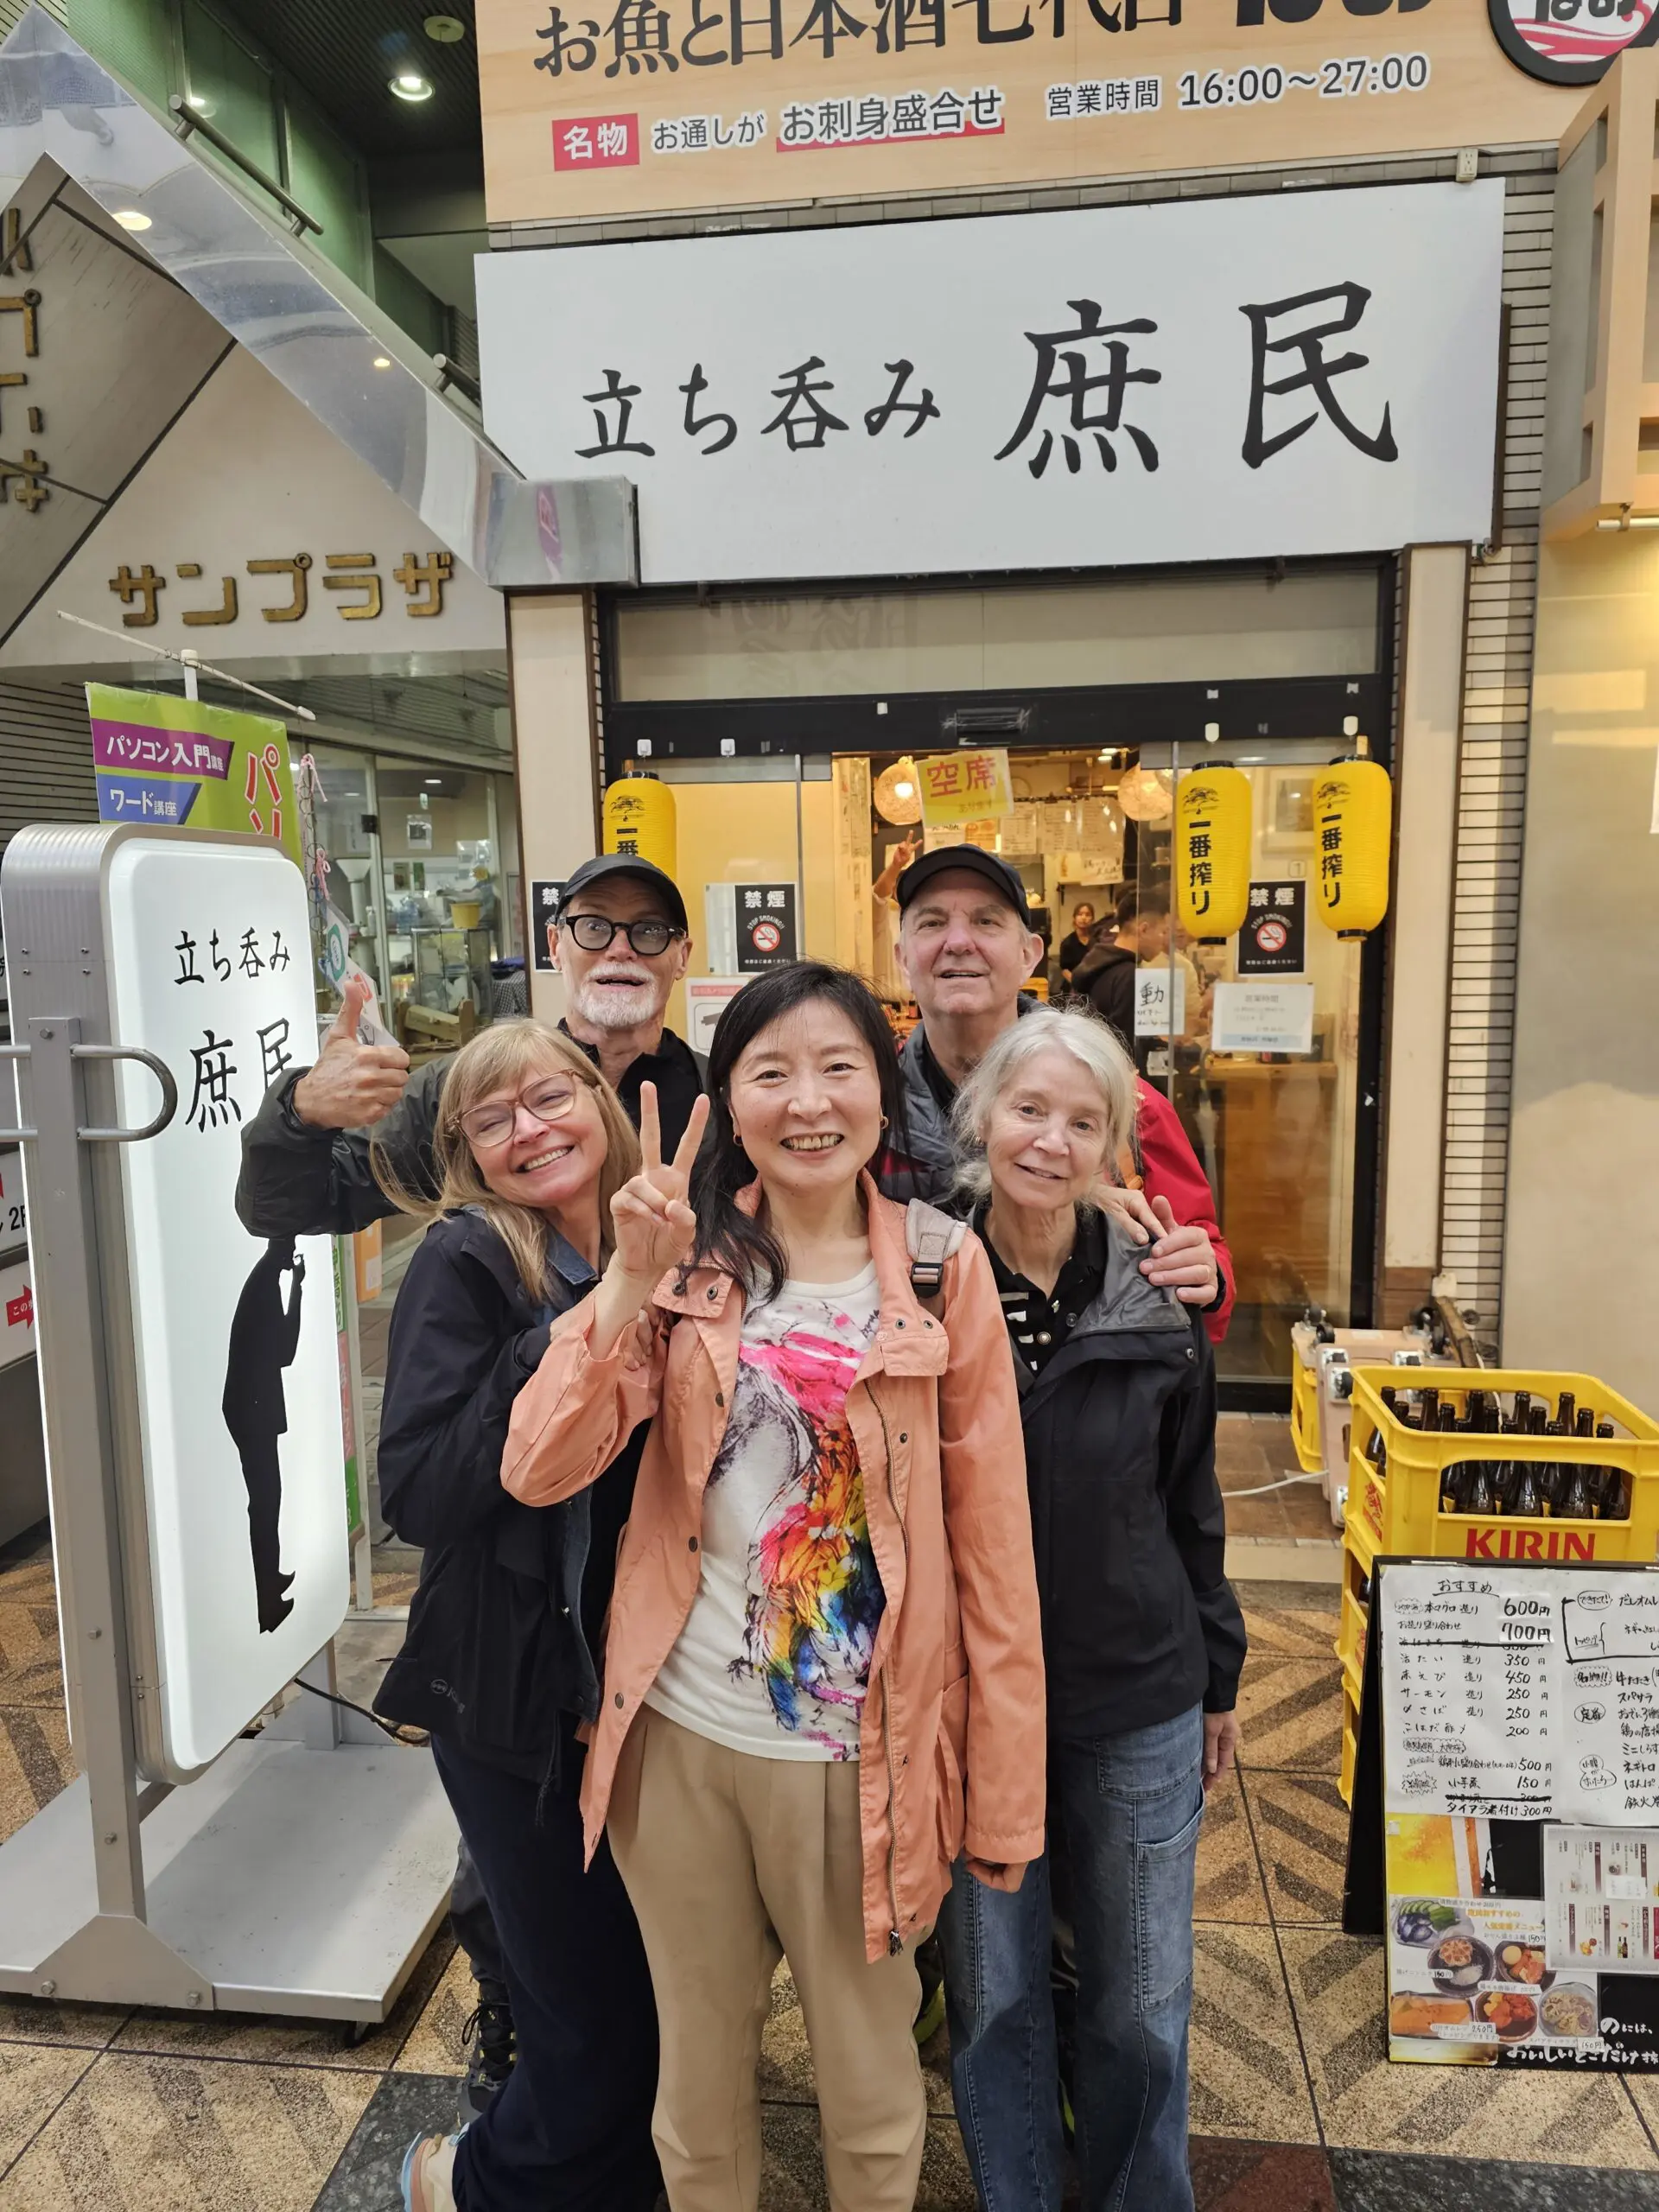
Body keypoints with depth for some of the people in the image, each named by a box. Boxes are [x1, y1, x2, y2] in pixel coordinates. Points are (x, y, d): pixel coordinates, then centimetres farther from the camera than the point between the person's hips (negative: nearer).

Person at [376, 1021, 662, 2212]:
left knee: (666, 1990, 18)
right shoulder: (465, 1264, -14)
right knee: (591, 2010, 6)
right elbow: (418, 1493, -23)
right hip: (517, 1697, -5)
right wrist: (560, 1346, -28)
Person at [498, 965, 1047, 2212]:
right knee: (699, 2072, 23)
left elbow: (993, 1544, -6)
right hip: (682, 1736, 2)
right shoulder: (687, 1257, -4)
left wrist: (1005, 1795, -3)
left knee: (871, 2089, 19)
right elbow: (539, 1472, -13)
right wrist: (637, 1285, -25)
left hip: (862, 1752, -1)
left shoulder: (942, 1271, -8)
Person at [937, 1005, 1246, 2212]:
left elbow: (1193, 1505, 4)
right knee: (993, 2000, 17)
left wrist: (1218, 1677, 10)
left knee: (1142, 2007, 17)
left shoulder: (1158, 1302, -8)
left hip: (1139, 1709, 1)